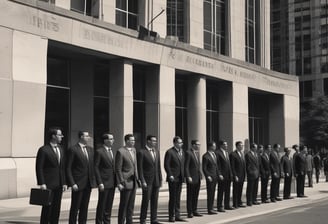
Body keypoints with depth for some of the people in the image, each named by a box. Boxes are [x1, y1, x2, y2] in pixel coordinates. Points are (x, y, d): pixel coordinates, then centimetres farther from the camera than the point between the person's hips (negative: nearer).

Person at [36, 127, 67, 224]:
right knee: (47, 208, -2)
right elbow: (39, 168, -10)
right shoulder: (43, 150, -8)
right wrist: (42, 183, -16)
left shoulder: (61, 149, 13)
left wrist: (64, 182, 9)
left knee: (56, 209, 8)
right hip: (48, 185, -6)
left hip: (59, 185, 6)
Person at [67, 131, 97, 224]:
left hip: (88, 183, 6)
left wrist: (94, 180, 5)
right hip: (78, 184, -6)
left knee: (84, 208, 11)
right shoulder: (73, 150, -8)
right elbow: (68, 168, -9)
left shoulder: (90, 149, 11)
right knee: (75, 208, 1)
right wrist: (72, 183, -16)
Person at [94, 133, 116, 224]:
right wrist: (100, 183, -16)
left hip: (112, 183, 7)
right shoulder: (99, 152, -8)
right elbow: (96, 168, -10)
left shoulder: (112, 151, 14)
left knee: (109, 205, 10)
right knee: (101, 205, -1)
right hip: (104, 182, -7)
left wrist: (116, 181, 9)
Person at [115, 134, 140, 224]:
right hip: (125, 182, -7)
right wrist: (120, 183, -16)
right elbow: (118, 169, -13)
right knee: (123, 205, -1)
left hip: (133, 182, 7)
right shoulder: (120, 151, -13)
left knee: (131, 205, 12)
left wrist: (137, 178, 13)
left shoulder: (133, 150, 11)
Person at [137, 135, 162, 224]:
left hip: (156, 180, 6)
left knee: (155, 201, 8)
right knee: (145, 201, -1)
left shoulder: (157, 151, 12)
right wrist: (142, 181, -14)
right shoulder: (141, 152, -8)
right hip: (147, 181, -6)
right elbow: (140, 168, -10)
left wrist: (160, 179, 11)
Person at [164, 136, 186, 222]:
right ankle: (171, 217, 7)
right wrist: (170, 175, -17)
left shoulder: (182, 151, 12)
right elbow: (166, 165, -12)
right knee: (172, 197, -1)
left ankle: (177, 215, 18)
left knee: (178, 198, 11)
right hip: (173, 178, -7)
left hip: (180, 178, 7)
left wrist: (183, 175, 9)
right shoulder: (170, 152, -10)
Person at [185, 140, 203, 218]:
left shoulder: (197, 152, 14)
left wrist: (200, 174, 15)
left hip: (198, 177, 8)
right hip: (191, 178, -8)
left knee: (196, 195, 12)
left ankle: (194, 211, 19)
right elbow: (186, 166, -15)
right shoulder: (188, 153, -12)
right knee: (190, 196, 0)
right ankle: (190, 212, 6)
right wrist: (188, 177, -20)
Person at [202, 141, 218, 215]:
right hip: (210, 178, -8)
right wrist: (208, 176, -19)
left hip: (215, 177, 8)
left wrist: (218, 175, 14)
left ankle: (211, 208, 17)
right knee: (210, 193, -4)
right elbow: (204, 168, -13)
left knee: (212, 193, 11)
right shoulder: (206, 156, -12)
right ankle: (209, 209, 0)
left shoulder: (214, 154, 14)